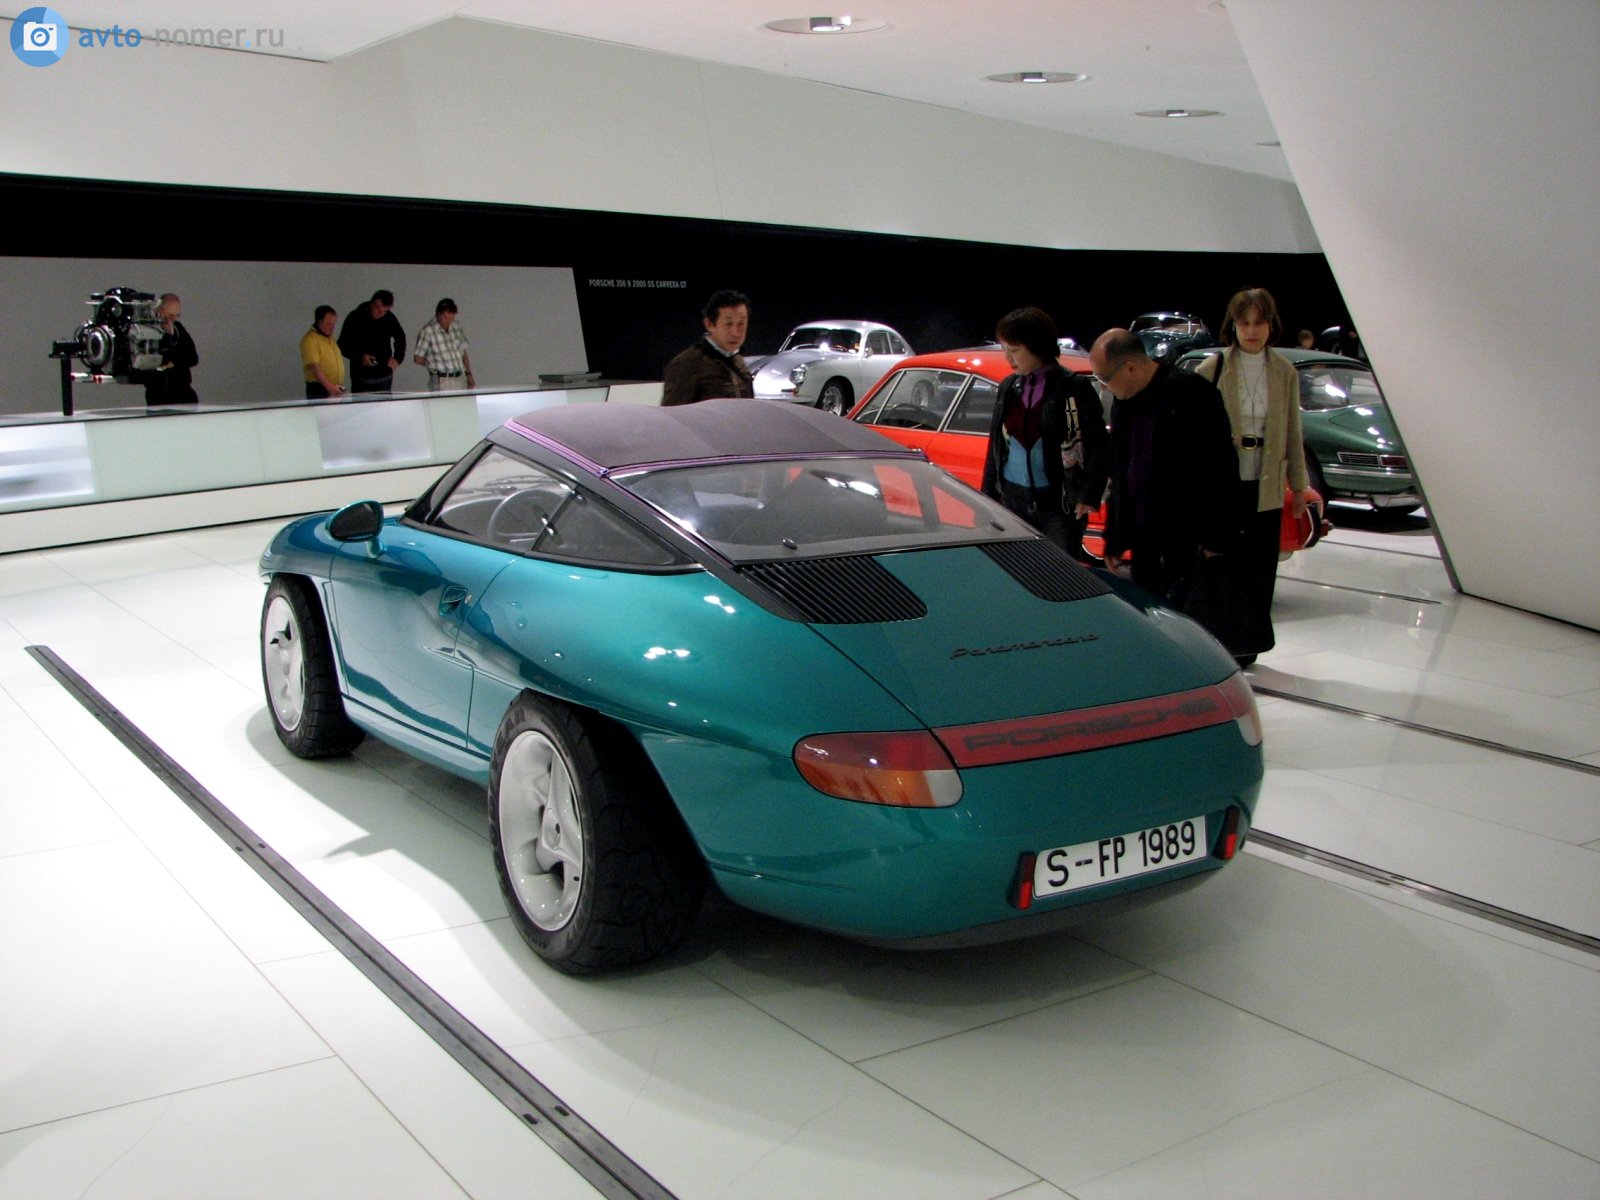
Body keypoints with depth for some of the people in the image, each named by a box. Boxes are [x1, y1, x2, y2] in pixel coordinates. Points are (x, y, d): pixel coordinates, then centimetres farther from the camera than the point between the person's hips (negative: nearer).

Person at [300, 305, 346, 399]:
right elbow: (314, 367, -21)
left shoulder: (330, 337, 17)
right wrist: (330, 387, -30)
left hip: (335, 389, 8)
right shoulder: (309, 339, -11)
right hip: (319, 390, -8)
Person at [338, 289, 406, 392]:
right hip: (361, 377, -3)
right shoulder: (355, 317, -8)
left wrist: (398, 358, 4)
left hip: (384, 376, 3)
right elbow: (342, 345, -3)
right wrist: (359, 357, -18)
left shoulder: (390, 319, -1)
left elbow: (400, 338, 19)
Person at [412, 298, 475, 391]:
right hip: (441, 381, -5)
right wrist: (434, 364, 7)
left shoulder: (457, 326, 8)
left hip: (460, 379, 5)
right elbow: (418, 359, -4)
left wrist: (468, 374, 12)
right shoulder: (427, 331, -8)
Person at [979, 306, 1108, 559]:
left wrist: (1089, 496, -11)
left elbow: (1100, 445, -5)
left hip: (1059, 503, -5)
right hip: (1013, 499, 5)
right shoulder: (1008, 389, 8)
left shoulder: (1073, 389, -7)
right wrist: (988, 494, 13)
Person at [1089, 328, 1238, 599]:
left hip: (1185, 534, -7)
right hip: (1143, 535, 7)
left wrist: (1216, 539, -15)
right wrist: (1113, 539, 18)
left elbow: (1222, 468, -12)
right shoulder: (1123, 404, 11)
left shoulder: (1190, 392, -11)